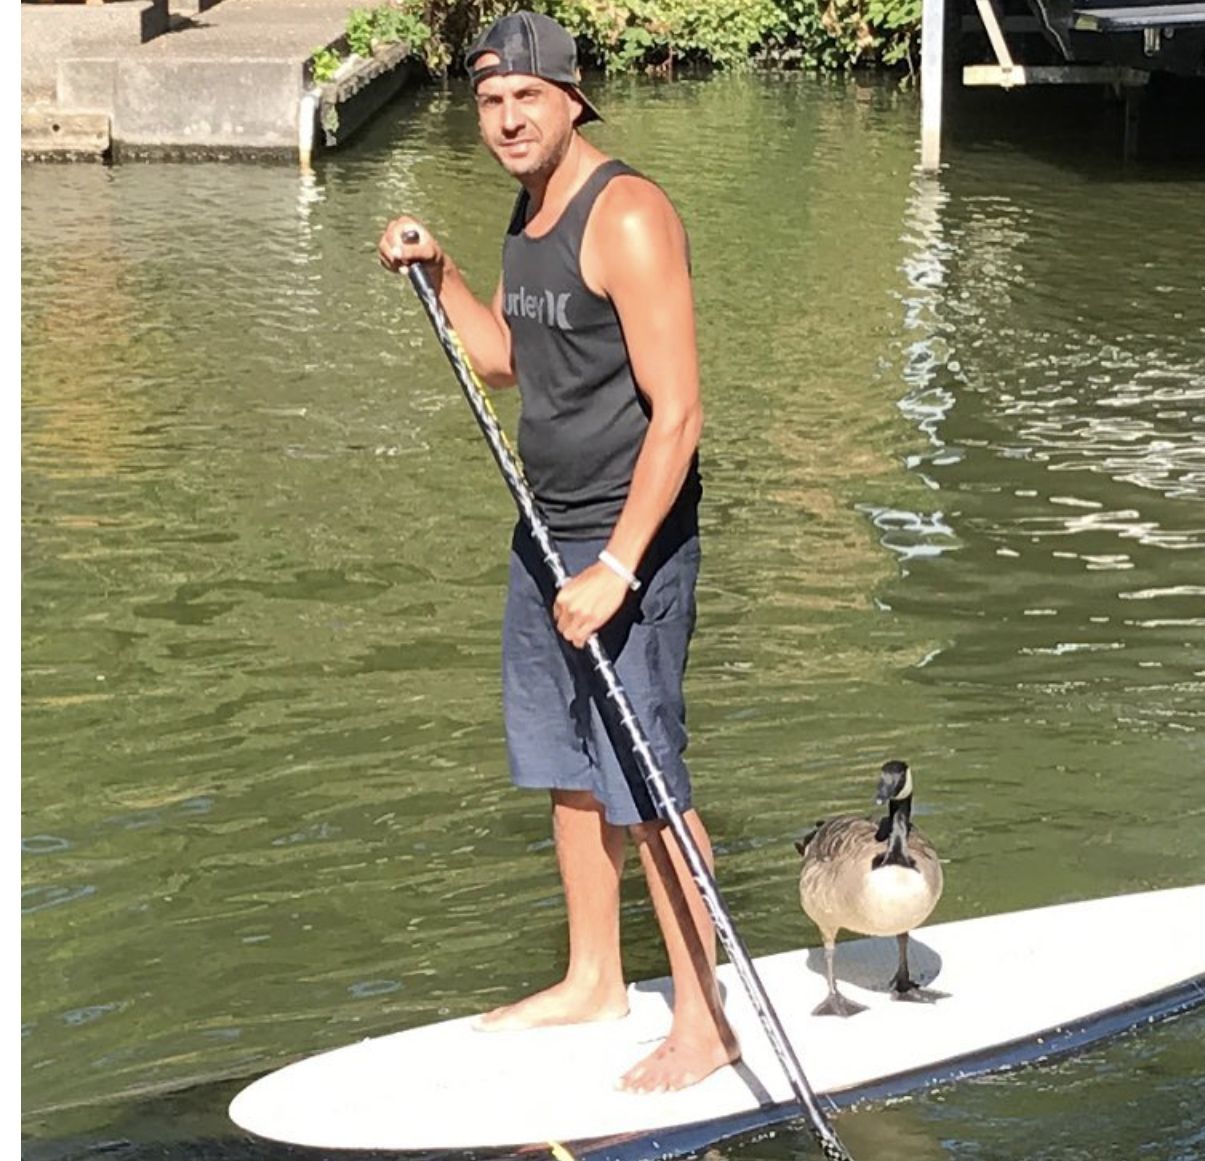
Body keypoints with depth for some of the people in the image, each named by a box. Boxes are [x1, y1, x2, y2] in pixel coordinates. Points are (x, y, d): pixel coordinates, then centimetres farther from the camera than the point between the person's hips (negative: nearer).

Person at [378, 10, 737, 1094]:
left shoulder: (627, 217, -18)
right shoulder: (531, 211, 11)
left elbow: (677, 412, -22)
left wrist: (617, 568, -25)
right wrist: (438, 270, 9)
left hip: (632, 538, -9)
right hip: (549, 528, 9)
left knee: (644, 785, -6)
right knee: (570, 771, 17)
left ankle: (704, 1022, 5)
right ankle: (593, 981, 32)